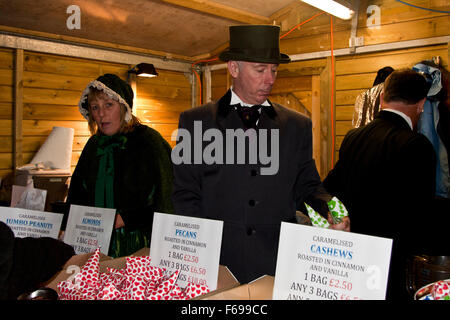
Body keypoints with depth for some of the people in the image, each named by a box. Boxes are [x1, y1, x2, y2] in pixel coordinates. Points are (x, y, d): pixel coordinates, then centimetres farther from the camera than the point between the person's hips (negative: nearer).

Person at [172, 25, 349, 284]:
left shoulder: (298, 126, 8)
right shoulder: (195, 122, 2)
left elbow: (307, 186, 9)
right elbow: (186, 195, 1)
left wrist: (329, 213, -12)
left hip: (279, 263, 2)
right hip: (217, 262, -1)